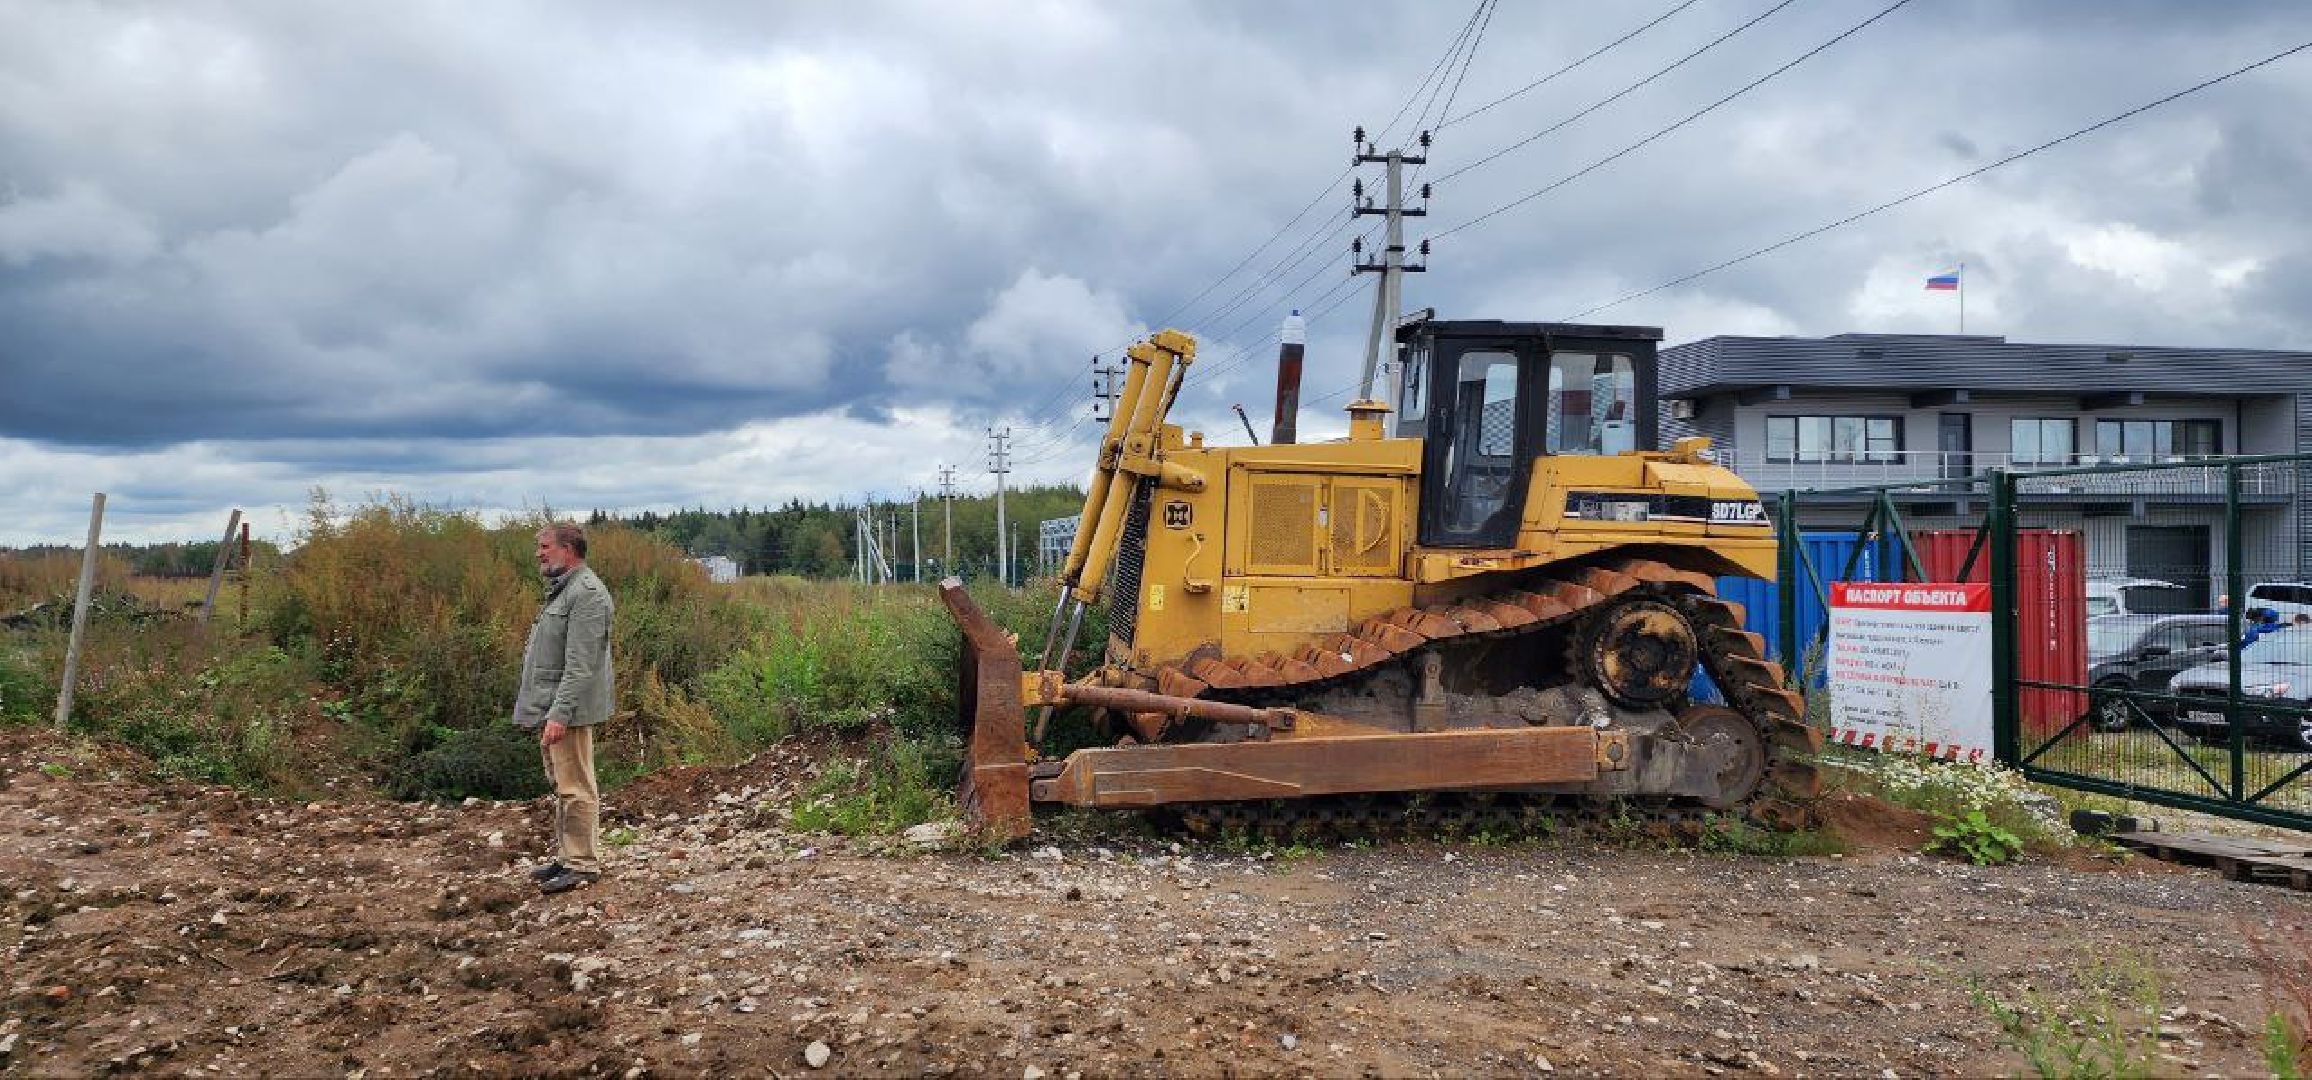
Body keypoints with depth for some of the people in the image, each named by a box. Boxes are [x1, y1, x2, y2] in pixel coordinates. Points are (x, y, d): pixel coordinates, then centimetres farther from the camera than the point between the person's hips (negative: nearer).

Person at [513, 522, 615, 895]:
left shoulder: (586, 593, -16)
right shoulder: (562, 589, 18)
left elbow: (580, 664, -23)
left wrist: (559, 713, -26)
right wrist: (542, 708, 20)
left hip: (567, 709, -11)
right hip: (549, 706, 11)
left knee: (575, 788, -5)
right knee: (561, 786, 16)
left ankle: (582, 864, 1)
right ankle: (566, 856, 25)